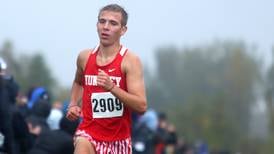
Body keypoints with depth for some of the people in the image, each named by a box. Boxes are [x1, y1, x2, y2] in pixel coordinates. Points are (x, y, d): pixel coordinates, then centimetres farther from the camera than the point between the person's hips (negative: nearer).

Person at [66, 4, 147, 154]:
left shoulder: (130, 60, -10)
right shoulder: (85, 57, 4)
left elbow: (141, 106, -19)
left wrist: (112, 87, -30)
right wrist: (73, 104, 10)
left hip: (118, 139, -1)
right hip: (89, 132, 1)